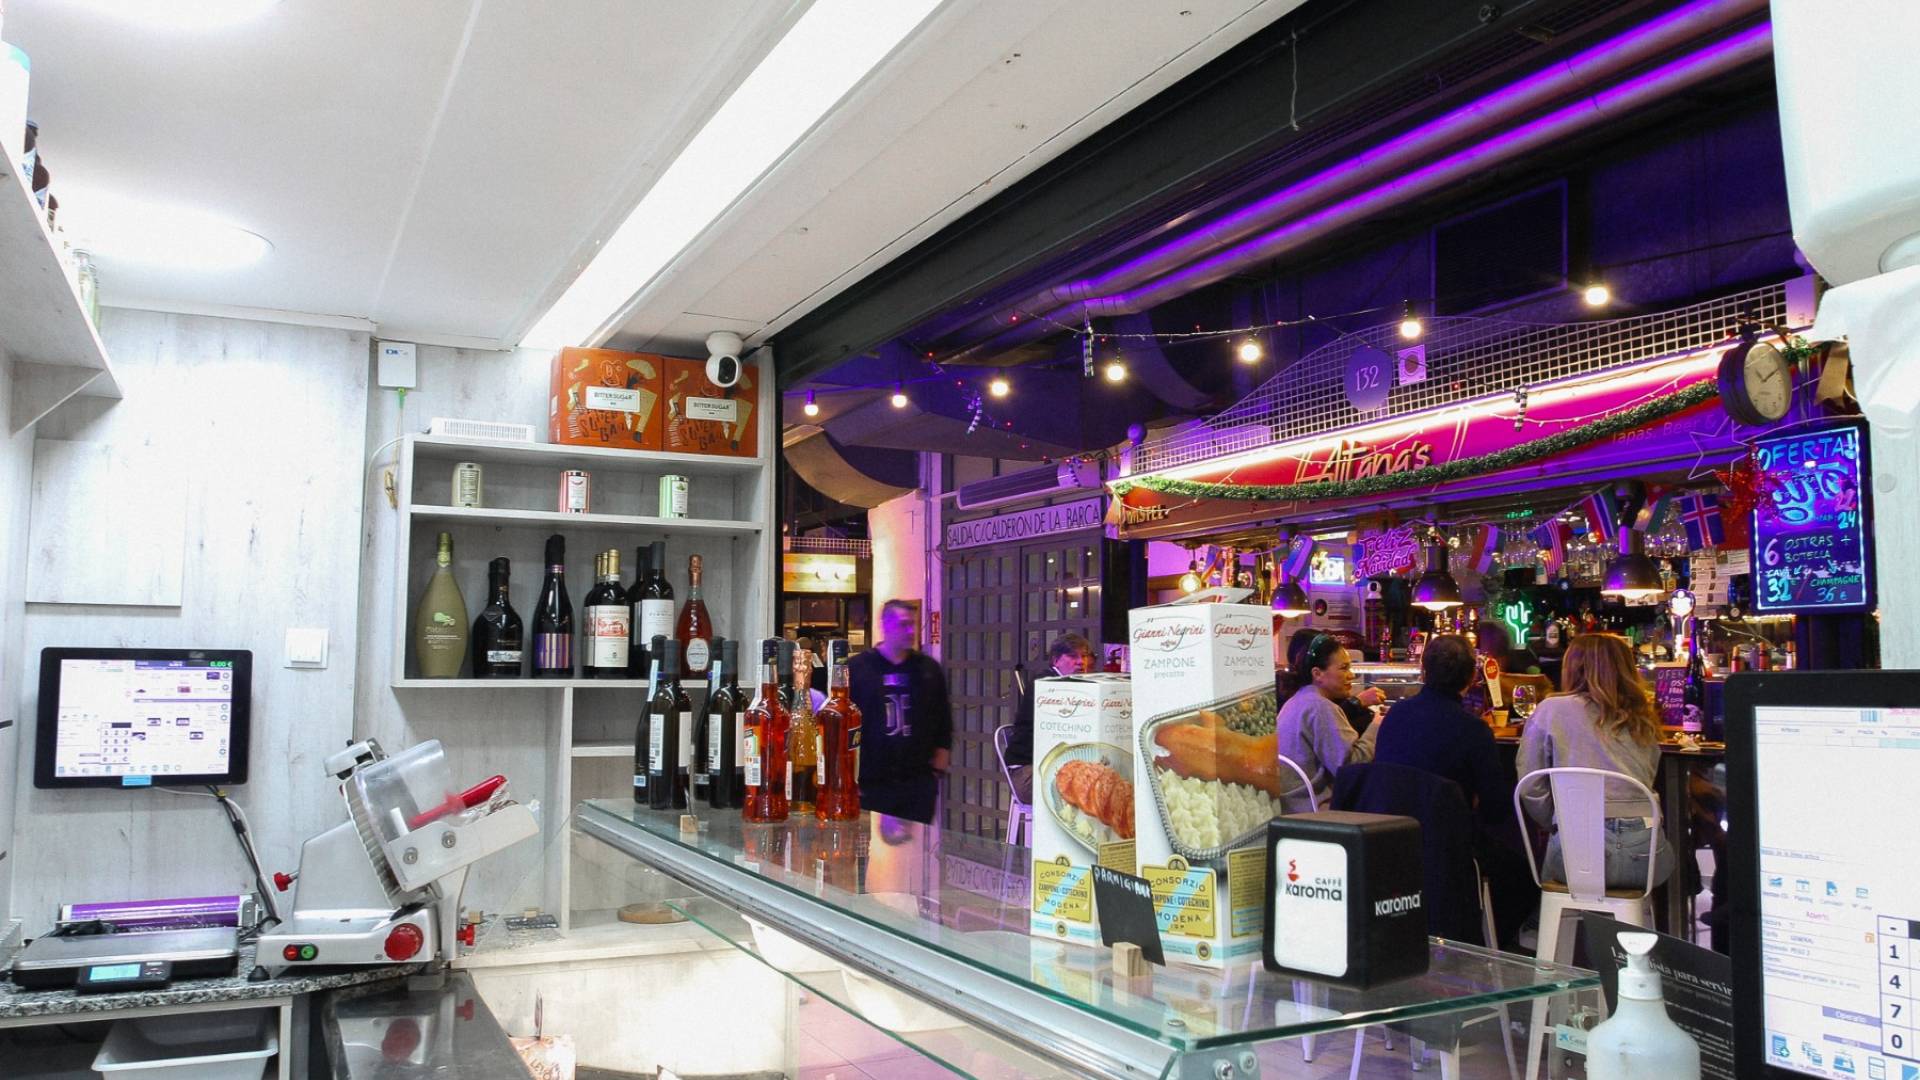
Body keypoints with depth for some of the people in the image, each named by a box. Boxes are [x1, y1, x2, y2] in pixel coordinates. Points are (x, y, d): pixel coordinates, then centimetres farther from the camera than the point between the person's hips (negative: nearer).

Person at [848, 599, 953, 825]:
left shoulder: (929, 669, 8)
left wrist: (938, 771, 8)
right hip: (869, 786, -2)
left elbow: (944, 725, 13)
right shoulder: (856, 669, 0)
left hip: (919, 786, 2)